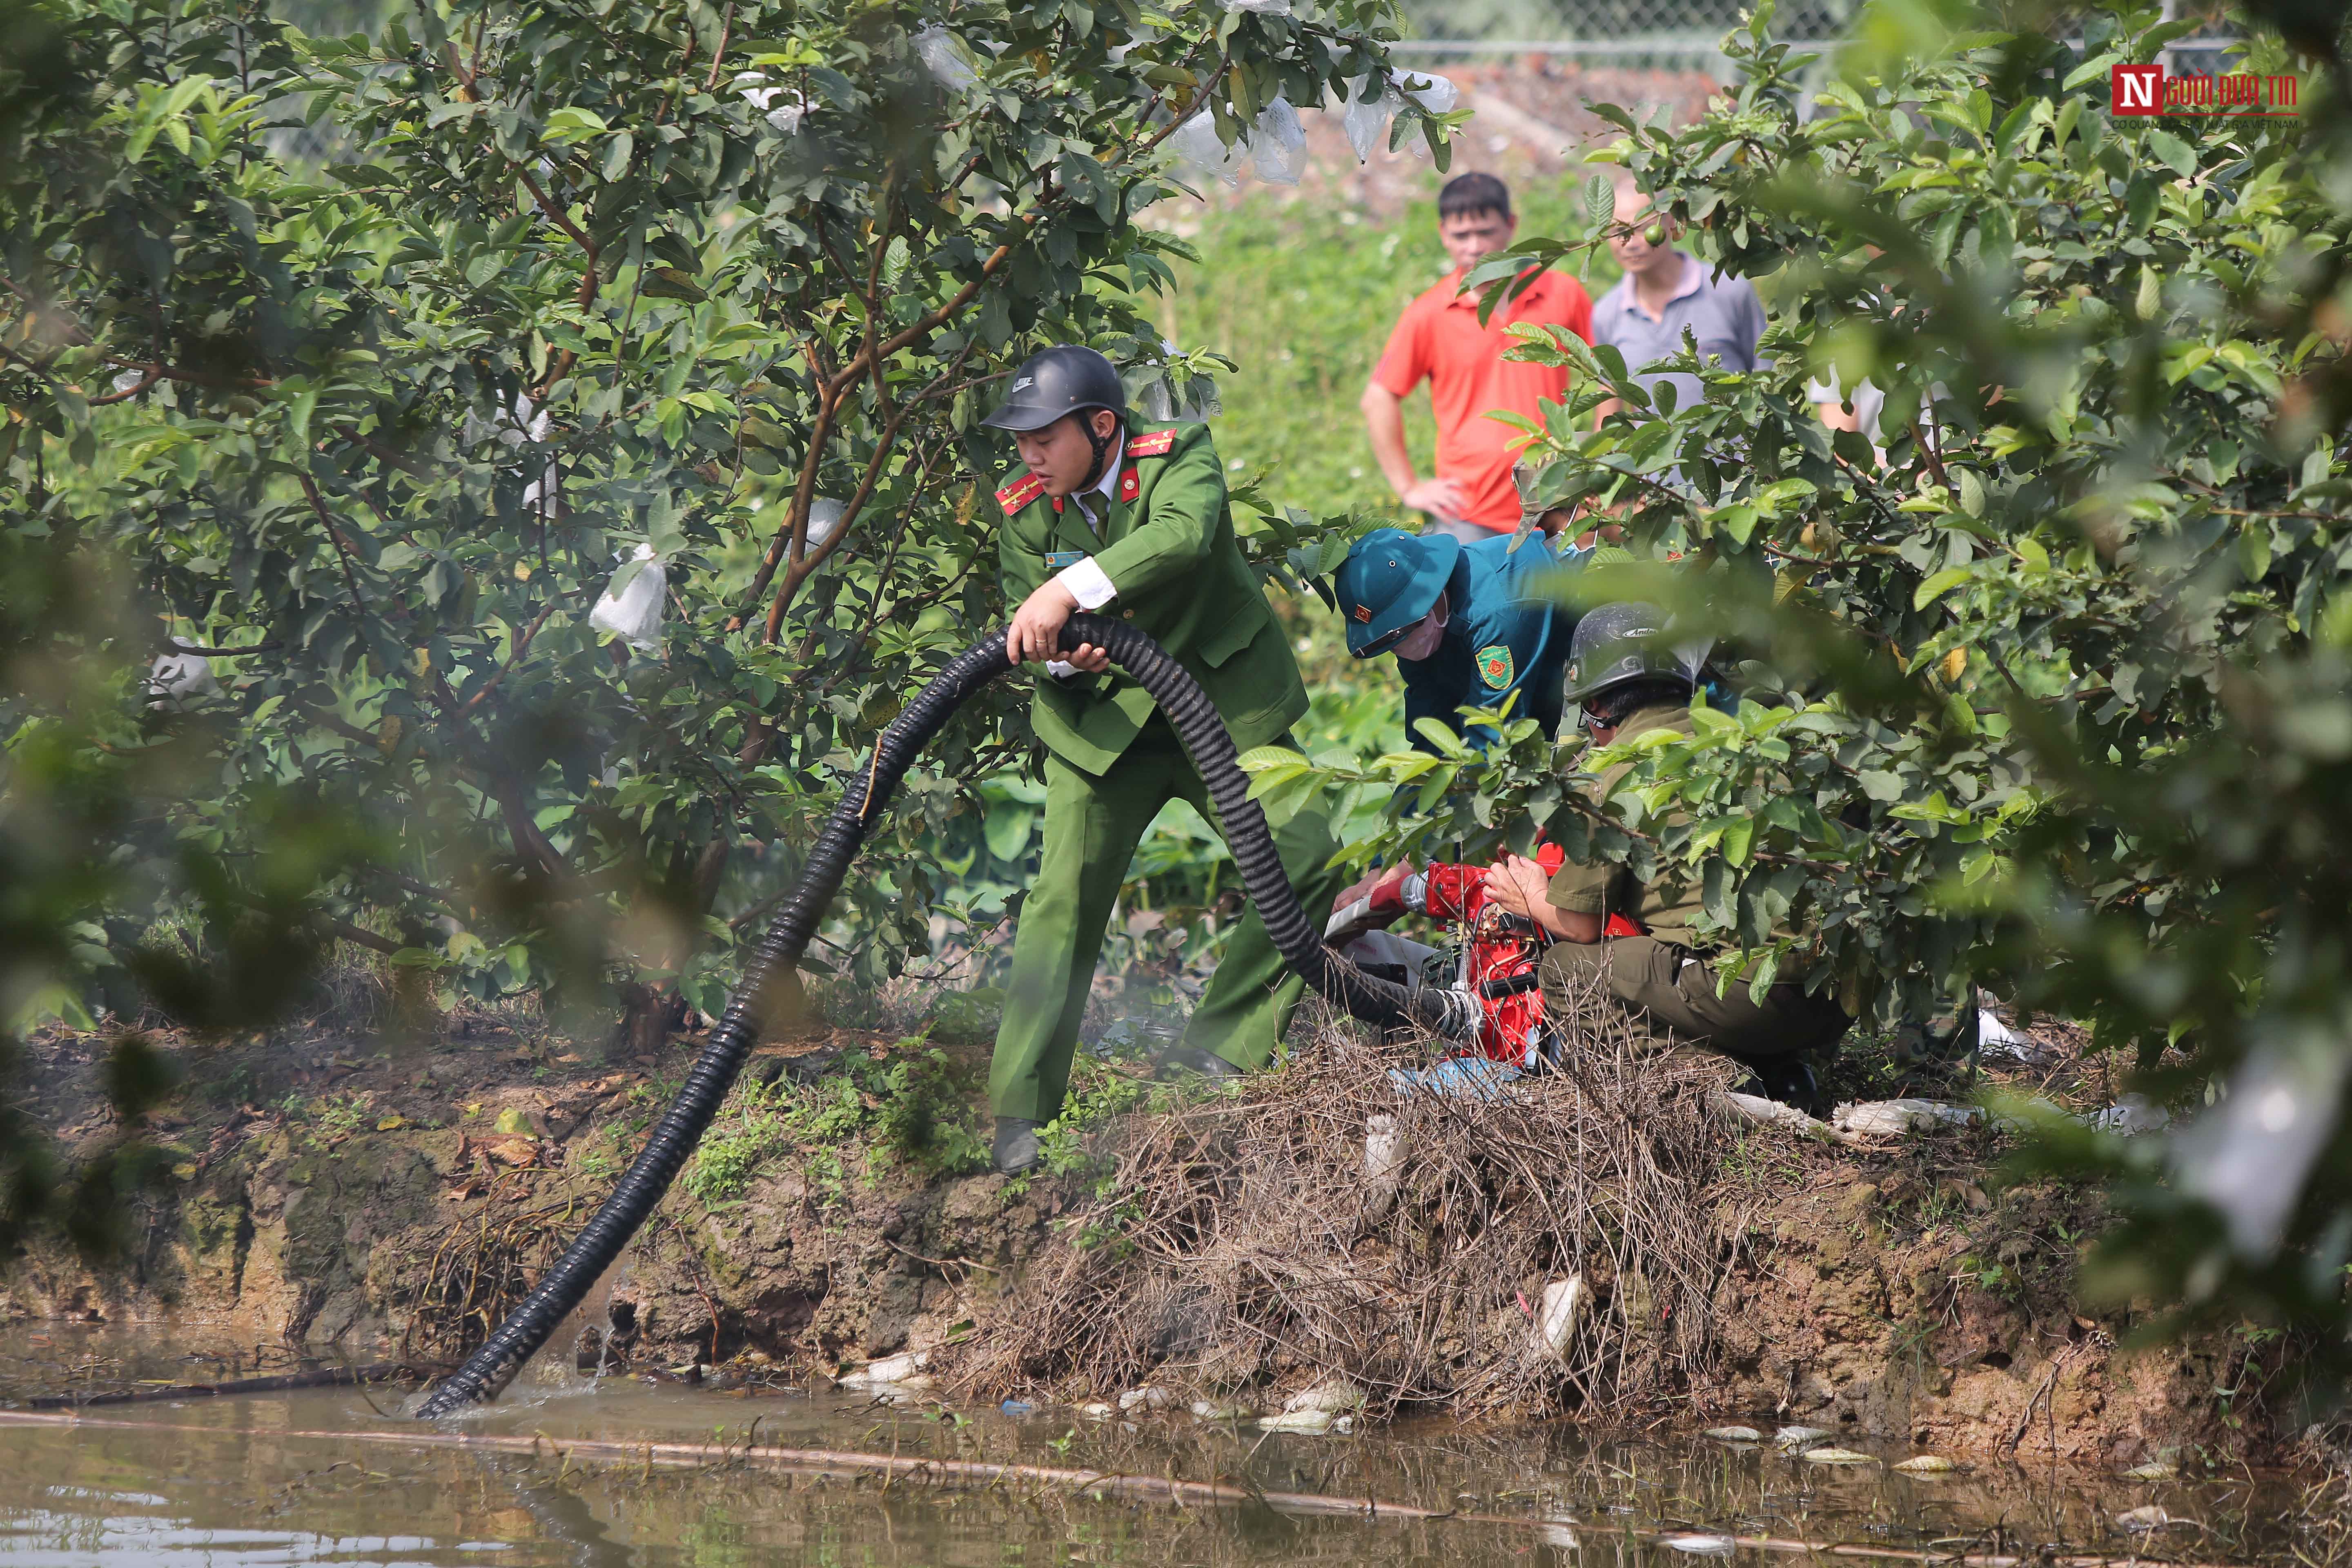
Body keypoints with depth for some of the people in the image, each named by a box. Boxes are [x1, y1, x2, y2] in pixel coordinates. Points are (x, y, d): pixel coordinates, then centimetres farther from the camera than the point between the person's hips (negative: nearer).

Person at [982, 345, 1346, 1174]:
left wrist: (1070, 592, -47)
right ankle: (1017, 1108, -5)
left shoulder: (1178, 457, -15)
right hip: (1102, 720, 1)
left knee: (1306, 863, -11)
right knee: (1064, 897, -10)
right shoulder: (1023, 510, -4)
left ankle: (1221, 1042, 5)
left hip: (1221, 700, -1)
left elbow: (1185, 535, -37)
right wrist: (1062, 659, -26)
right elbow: (1027, 630, -1)